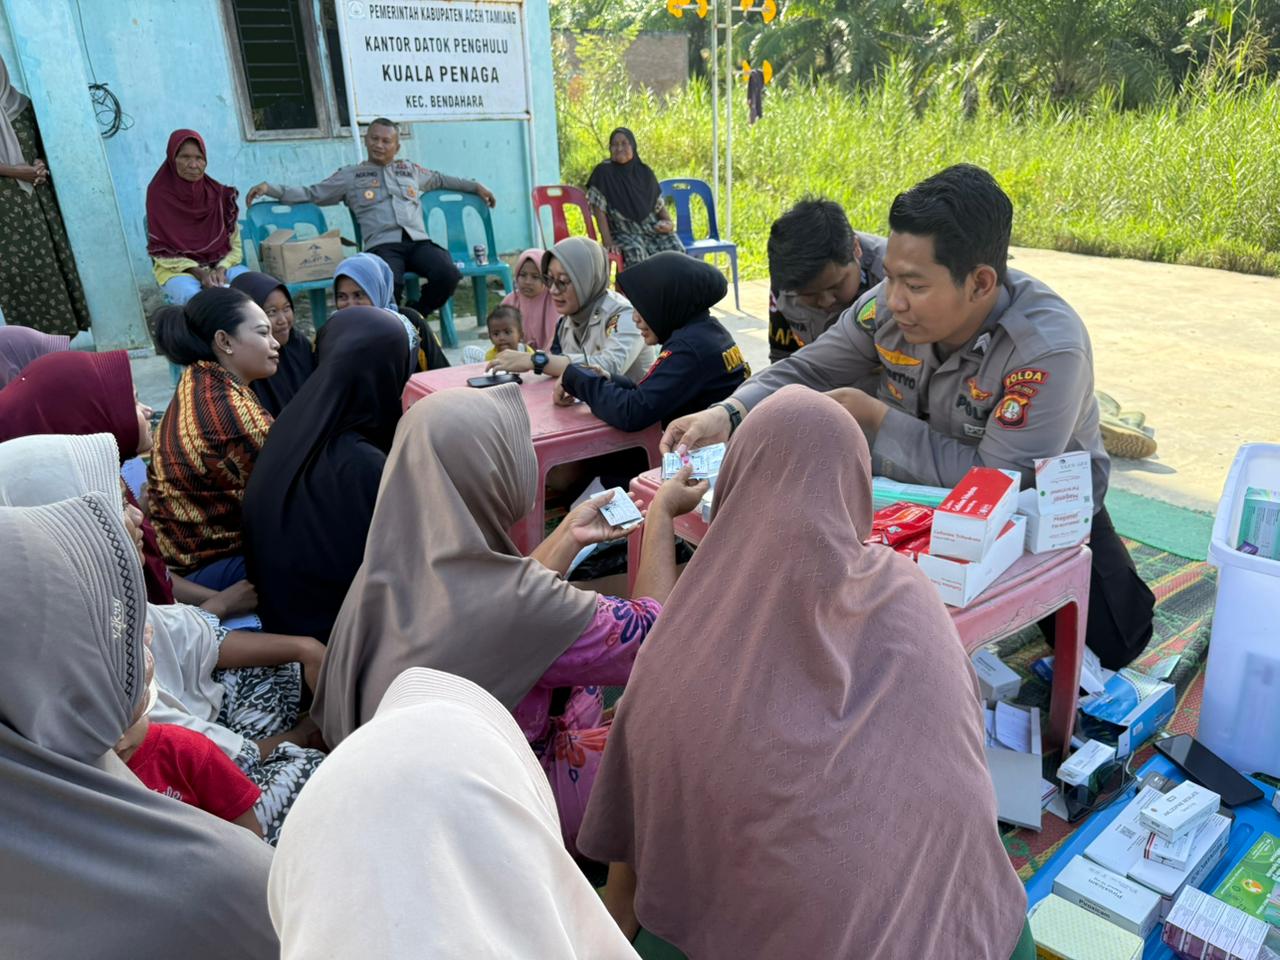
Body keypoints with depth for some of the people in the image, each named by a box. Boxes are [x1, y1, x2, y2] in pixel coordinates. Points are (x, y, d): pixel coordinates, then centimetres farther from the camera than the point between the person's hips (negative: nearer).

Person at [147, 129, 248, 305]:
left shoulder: (220, 194, 2)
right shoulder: (158, 194, -5)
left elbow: (235, 246, 3)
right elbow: (162, 251, -4)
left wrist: (221, 269, -17)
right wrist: (198, 272, -18)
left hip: (221, 264, 2)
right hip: (176, 268, -2)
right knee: (194, 297, -36)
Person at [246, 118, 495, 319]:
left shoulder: (410, 169, 29)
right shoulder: (350, 175, 20)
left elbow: (440, 179, 44)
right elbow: (310, 194, 19)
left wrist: (475, 186, 41)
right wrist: (269, 188, 8)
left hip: (418, 241, 3)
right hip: (383, 245, -3)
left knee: (447, 275, -30)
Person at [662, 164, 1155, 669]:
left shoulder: (1048, 350, -34)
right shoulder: (886, 306, -20)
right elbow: (805, 372, -9)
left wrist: (879, 420, -30)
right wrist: (726, 415, -28)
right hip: (927, 489, 4)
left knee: (1106, 641, -13)